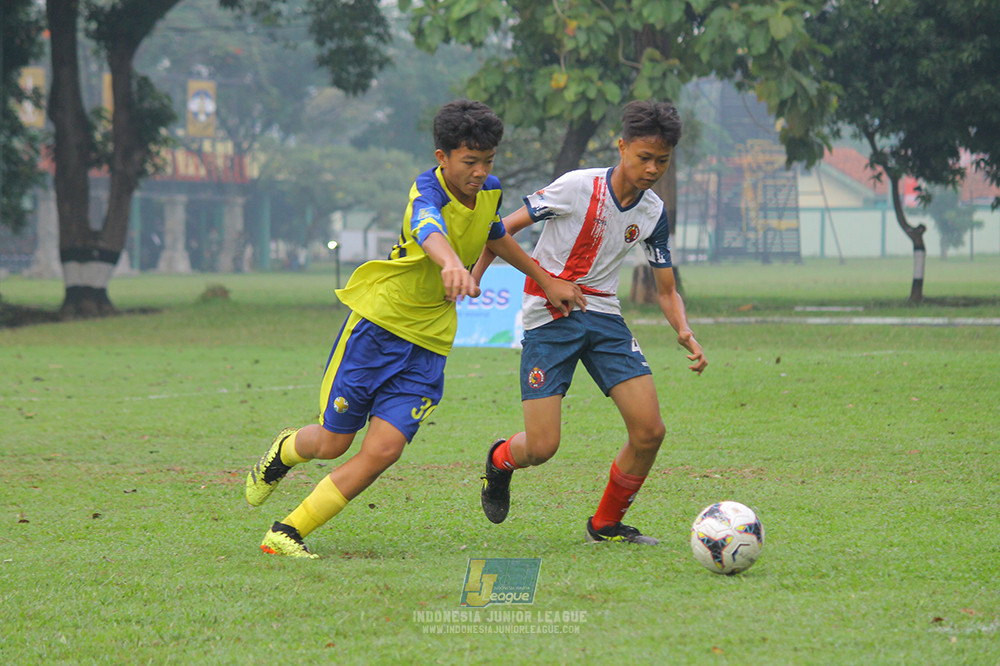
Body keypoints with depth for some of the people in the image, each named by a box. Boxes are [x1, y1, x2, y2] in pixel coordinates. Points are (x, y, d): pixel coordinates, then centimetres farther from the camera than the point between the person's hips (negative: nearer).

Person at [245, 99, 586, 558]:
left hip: (429, 341, 5)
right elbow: (431, 233, -48)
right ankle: (285, 450, 42)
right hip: (378, 322, -5)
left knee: (383, 450, -11)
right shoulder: (427, 193, -22)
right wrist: (452, 265, -70)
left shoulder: (489, 191, 1)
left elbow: (495, 237, 26)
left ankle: (287, 535, -2)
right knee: (333, 444, 4)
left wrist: (546, 282, 32)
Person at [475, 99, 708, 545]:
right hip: (548, 319, -5)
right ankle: (500, 460, 26)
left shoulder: (653, 213, 3)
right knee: (541, 447, -12)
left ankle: (606, 525, 12)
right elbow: (508, 227, -4)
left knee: (650, 431, -10)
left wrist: (685, 333, -9)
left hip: (603, 316, 5)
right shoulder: (577, 188, -14)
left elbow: (666, 290, 10)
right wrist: (473, 277, -14)